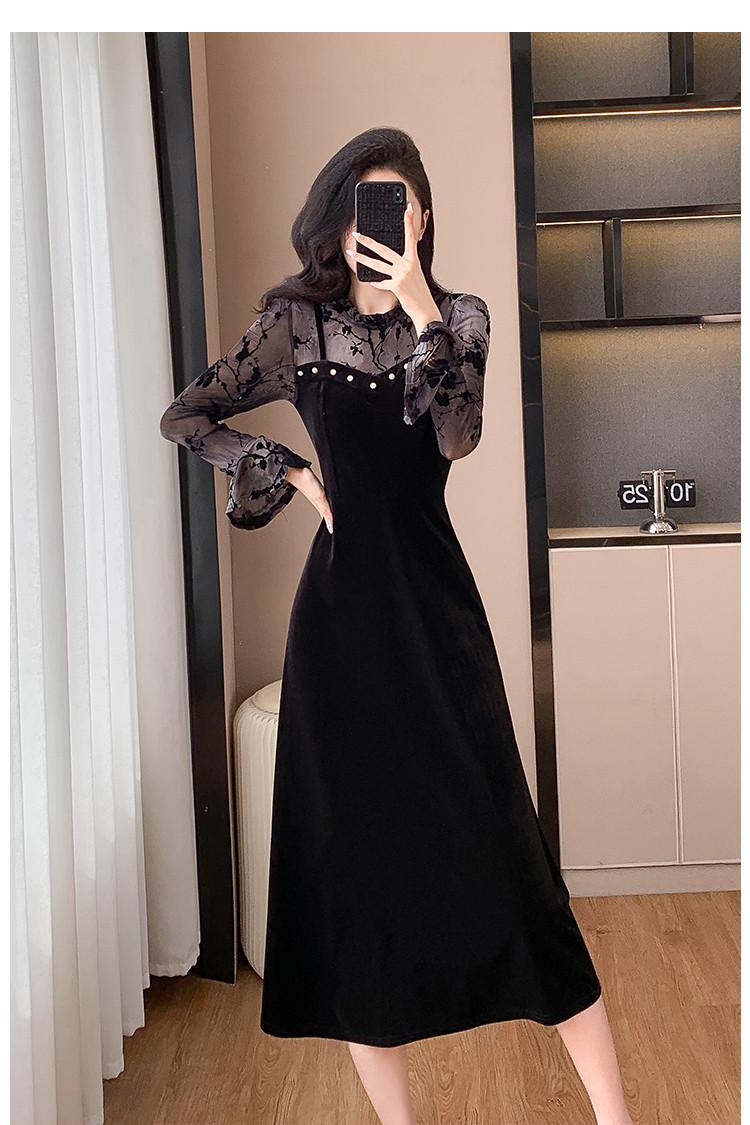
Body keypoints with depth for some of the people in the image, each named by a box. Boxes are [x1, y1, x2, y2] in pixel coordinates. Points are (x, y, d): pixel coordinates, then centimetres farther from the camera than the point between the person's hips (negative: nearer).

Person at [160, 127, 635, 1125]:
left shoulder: (459, 316, 5)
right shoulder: (297, 322, 4)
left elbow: (458, 436, -12)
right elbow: (184, 417, 10)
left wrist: (417, 308, -18)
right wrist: (293, 475, 2)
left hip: (435, 601, 0)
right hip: (341, 607, 1)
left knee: (496, 842, -3)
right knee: (355, 848, 4)